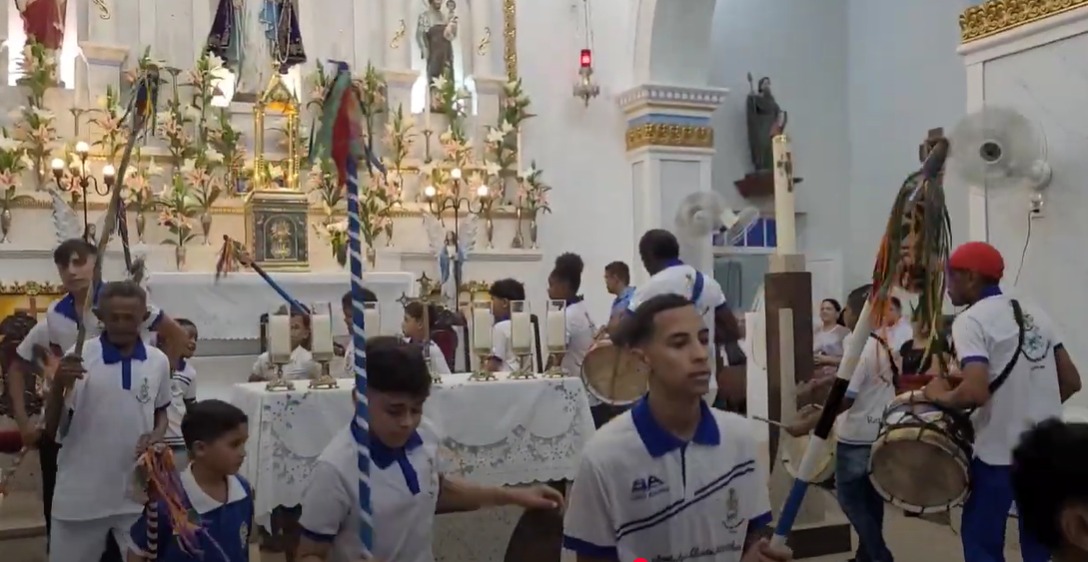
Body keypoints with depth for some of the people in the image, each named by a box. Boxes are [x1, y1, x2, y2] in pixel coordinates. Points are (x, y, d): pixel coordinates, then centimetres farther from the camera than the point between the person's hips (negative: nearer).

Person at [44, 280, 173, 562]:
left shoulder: (158, 361, -1)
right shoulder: (77, 359, -8)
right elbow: (52, 430, -5)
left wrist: (157, 435, -7)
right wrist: (58, 384, -23)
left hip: (138, 493, 2)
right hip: (81, 496, -1)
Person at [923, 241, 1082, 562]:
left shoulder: (971, 321, -13)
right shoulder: (1035, 316, 10)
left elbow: (976, 393, -26)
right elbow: (1071, 382, 12)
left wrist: (940, 395, -8)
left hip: (1001, 454, -7)